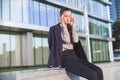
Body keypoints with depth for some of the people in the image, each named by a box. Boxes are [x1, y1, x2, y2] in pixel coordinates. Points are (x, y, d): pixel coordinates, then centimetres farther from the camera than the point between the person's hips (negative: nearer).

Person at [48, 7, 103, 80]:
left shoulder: (70, 28, 18)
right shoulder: (55, 29, 0)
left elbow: (75, 40, -2)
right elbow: (66, 40, -16)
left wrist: (73, 26, 1)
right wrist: (63, 26, -7)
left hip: (74, 56, 7)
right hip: (64, 58, -6)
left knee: (98, 71, -14)